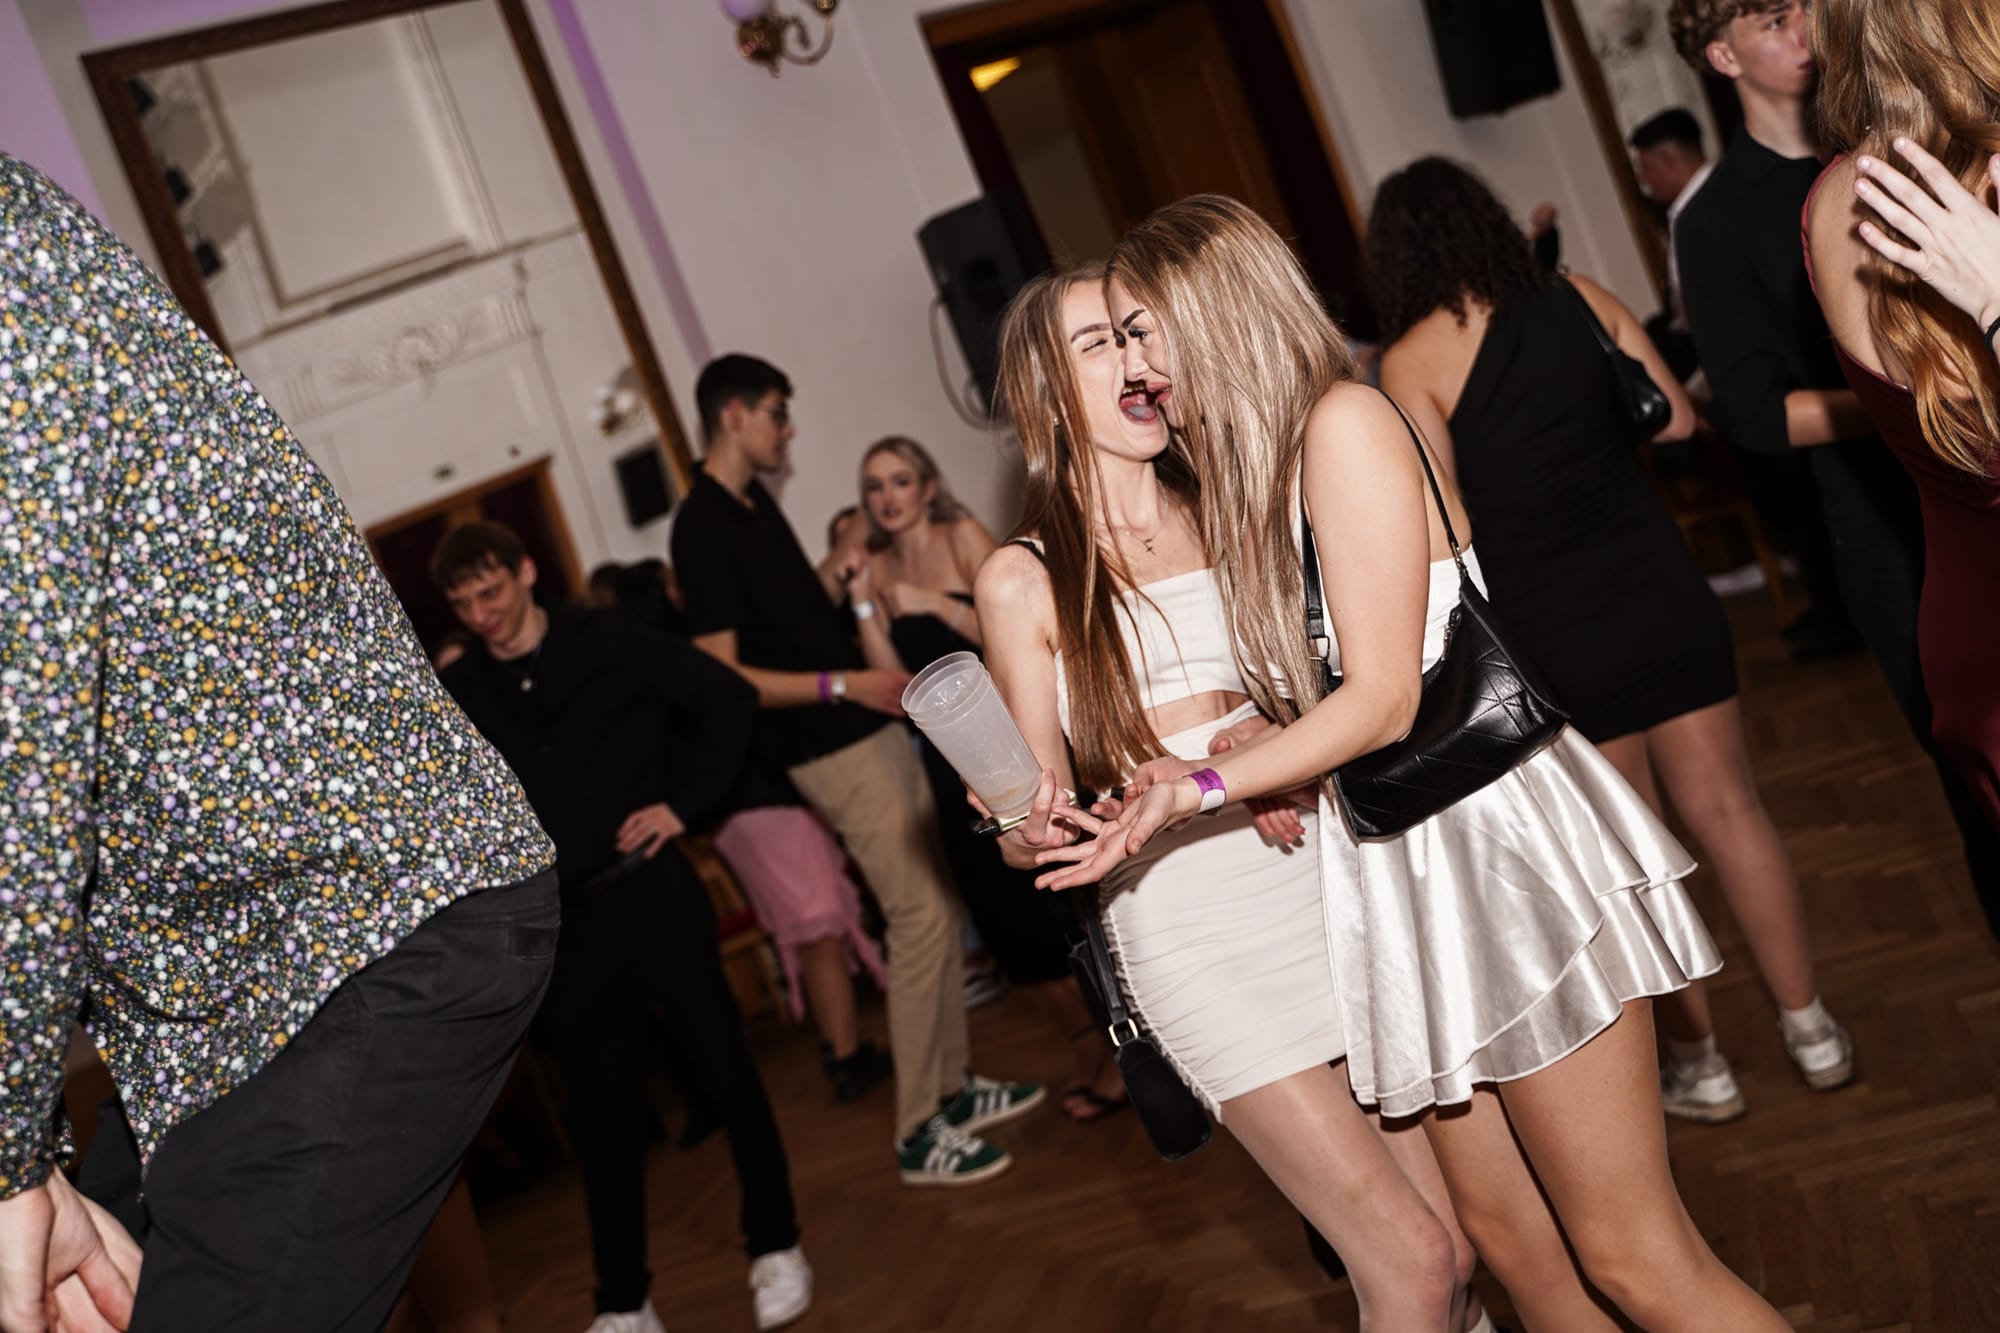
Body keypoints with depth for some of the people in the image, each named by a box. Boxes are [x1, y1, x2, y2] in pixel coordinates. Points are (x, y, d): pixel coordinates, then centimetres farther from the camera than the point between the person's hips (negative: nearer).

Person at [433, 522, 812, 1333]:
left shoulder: (608, 643, -3)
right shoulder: (455, 696, 3)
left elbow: (729, 701, 0)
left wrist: (685, 802, -6)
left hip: (650, 891, -2)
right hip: (560, 923, 2)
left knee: (723, 1064, 6)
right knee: (598, 1109, 8)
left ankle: (775, 1247, 22)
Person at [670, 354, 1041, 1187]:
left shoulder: (756, 505, 12)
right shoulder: (701, 528, -16)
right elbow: (723, 674, -20)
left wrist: (843, 567, 9)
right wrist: (843, 684, -25)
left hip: (873, 727, 9)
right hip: (833, 750, -9)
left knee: (939, 903, 13)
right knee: (919, 915, -9)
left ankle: (952, 1087, 25)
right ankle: (919, 1135, 0)